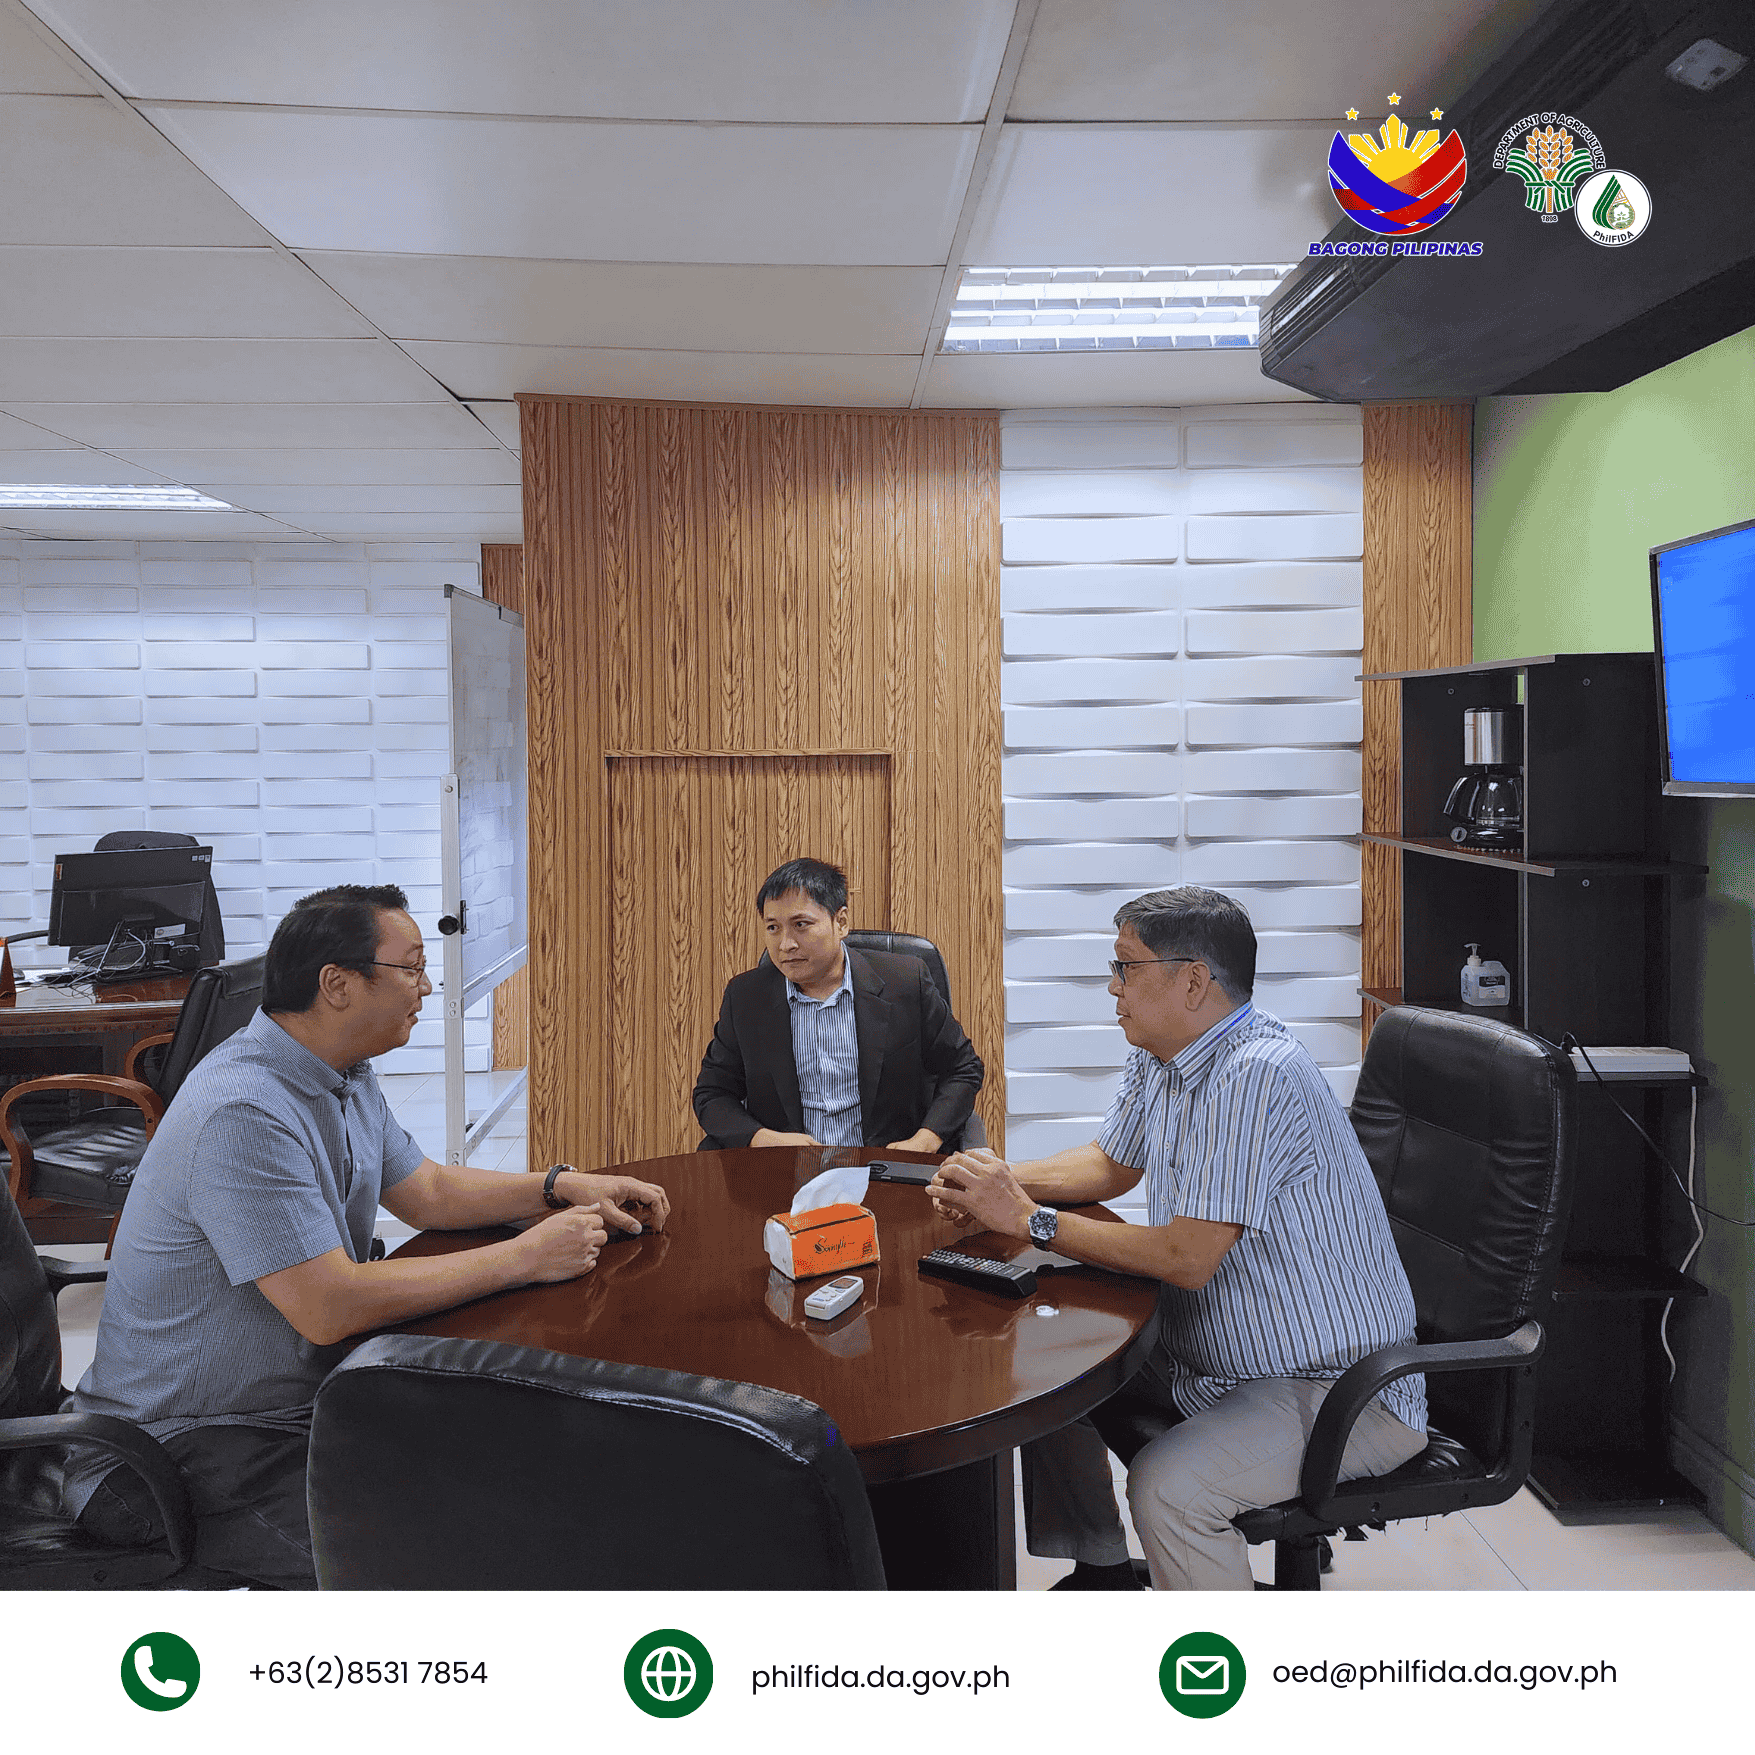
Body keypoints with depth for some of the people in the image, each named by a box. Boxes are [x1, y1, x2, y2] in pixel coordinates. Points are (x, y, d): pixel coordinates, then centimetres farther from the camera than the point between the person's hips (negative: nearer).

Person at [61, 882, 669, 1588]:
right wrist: (527, 1257, -25)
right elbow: (329, 1308, -31)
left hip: (307, 1392, 10)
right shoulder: (243, 1113, -29)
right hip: (188, 1447, -9)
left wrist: (563, 1186, 1)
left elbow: (426, 1190, 15)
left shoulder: (346, 1076, 4)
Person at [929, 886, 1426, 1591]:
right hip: (1211, 1359, 10)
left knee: (1167, 1484, -29)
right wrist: (1004, 1178, 0)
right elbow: (1114, 1164, 18)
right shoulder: (1154, 1061, 2)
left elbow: (1187, 1259, -29)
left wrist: (1031, 1219, -22)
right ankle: (1102, 1576, 27)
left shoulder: (1255, 1075, -28)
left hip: (1340, 1394, -9)